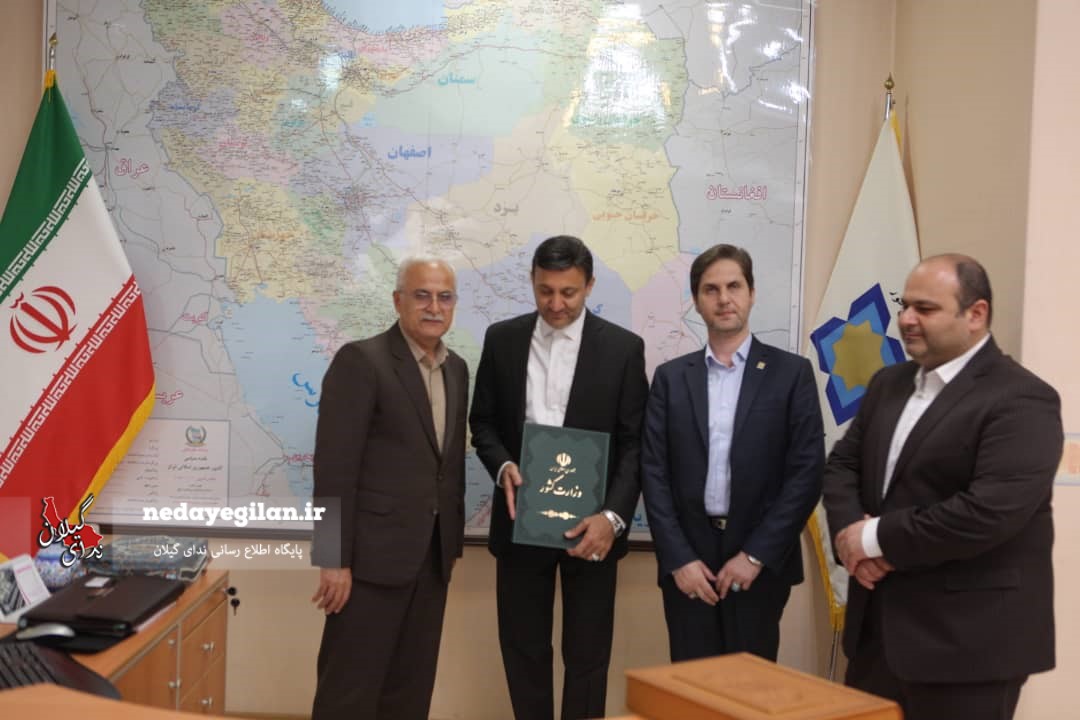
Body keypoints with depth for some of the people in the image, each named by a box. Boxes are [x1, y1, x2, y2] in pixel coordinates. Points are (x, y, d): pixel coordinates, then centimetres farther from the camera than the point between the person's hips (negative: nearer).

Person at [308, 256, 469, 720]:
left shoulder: (457, 369, 12)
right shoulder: (360, 360, -10)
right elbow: (334, 467, -15)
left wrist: (453, 544, 14)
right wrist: (334, 559, -18)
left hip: (432, 556, 7)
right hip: (373, 554, -7)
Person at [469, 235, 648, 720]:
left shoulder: (623, 347, -4)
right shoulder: (502, 339, 3)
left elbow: (635, 443, -5)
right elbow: (483, 421, 8)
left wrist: (614, 516, -18)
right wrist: (503, 466, -13)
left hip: (590, 523, -2)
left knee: (587, 654, 9)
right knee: (522, 648, 12)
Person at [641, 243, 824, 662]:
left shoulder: (791, 373, 1)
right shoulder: (671, 377, 6)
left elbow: (806, 472, -5)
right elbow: (654, 473, 2)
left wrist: (756, 555, -10)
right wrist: (678, 558, -7)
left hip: (761, 563, -1)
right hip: (686, 562, 2)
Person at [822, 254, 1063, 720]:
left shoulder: (1021, 400, -15)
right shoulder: (889, 383, 11)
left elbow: (989, 512, -26)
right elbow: (842, 463, 10)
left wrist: (877, 538, -17)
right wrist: (848, 531, -10)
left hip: (968, 640, -7)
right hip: (878, 622, 7)